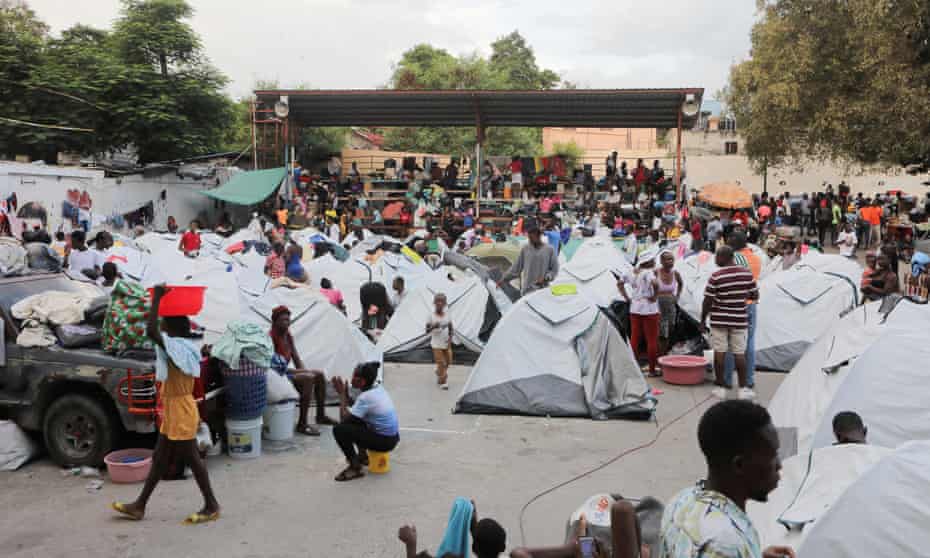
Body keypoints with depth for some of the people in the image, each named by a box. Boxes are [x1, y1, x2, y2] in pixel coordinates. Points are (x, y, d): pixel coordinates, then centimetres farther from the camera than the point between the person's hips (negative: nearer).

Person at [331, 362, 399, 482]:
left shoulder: (366, 397, -21)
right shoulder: (378, 389, 5)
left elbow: (344, 417, -17)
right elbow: (355, 409, 16)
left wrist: (342, 394, -7)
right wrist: (346, 394, 5)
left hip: (384, 441, -9)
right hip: (393, 437, 9)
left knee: (339, 429, -13)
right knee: (354, 419, 24)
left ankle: (355, 468, -4)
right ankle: (362, 456, 31)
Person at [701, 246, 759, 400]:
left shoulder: (716, 276, -12)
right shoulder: (747, 273, -1)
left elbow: (707, 302, -10)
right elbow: (755, 295, 6)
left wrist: (703, 320, 0)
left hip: (719, 320, -3)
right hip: (739, 320, 3)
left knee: (719, 353, 5)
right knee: (739, 353, 8)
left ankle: (721, 387, 9)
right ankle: (743, 389, 9)